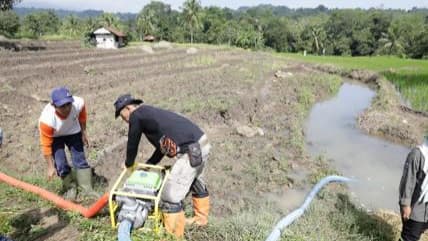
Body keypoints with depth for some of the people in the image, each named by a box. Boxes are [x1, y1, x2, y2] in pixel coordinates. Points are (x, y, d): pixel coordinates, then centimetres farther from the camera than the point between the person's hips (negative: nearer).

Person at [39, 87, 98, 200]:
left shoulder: (79, 103, -36)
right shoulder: (47, 119, -40)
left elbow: (82, 116, -8)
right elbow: (46, 145, -26)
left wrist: (84, 133, 3)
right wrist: (50, 166, -20)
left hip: (73, 132, 2)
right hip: (54, 137, -2)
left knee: (80, 159, -1)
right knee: (61, 165, -8)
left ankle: (88, 189, 10)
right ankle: (70, 188, 19)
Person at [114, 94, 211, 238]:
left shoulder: (136, 115, -1)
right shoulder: (150, 114, 25)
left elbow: (132, 143, 9)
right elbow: (163, 143, 31)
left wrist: (129, 164, 27)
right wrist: (149, 164, 36)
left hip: (191, 151, -10)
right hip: (201, 143, 10)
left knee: (171, 195, -3)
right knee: (195, 181, 31)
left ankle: (173, 235, 11)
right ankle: (201, 218, 48)